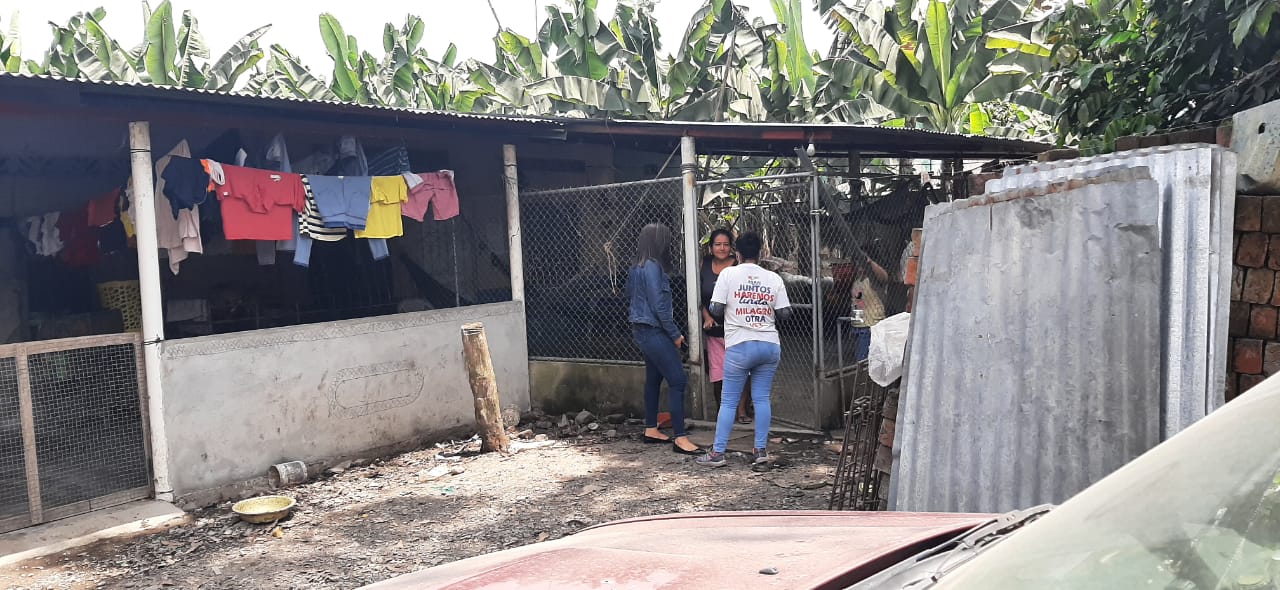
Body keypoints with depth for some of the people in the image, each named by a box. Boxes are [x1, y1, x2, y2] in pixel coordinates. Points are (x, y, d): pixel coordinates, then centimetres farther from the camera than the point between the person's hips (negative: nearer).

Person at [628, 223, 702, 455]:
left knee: (654, 378, 17)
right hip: (653, 331, -10)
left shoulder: (638, 267, 12)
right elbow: (659, 305, -20)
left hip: (643, 331, 11)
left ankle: (651, 430, 25)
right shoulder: (652, 267, -17)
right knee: (677, 380, -11)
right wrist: (675, 334, -12)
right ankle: (680, 438, -12)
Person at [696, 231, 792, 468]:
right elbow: (785, 314, 2)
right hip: (770, 345, 3)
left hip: (740, 346, -3)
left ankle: (718, 453, 5)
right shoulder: (773, 278, 4)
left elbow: (716, 310, -7)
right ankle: (760, 450, 12)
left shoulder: (728, 274, -4)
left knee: (729, 401, 3)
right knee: (762, 398, 10)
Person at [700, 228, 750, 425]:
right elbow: (699, 294, 12)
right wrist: (706, 316, 0)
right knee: (717, 375, 5)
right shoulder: (705, 263, 5)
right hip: (714, 328, 3)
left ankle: (742, 412, 3)